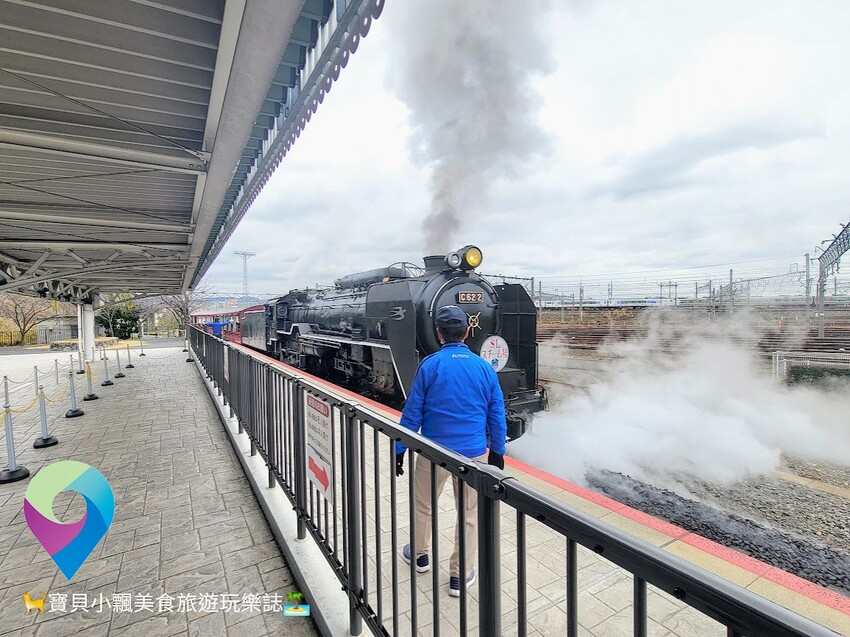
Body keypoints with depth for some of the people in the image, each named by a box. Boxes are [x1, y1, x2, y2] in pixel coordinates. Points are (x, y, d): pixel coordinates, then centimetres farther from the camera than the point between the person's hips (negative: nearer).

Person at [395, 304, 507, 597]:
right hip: (475, 453, 2)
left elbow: (412, 413, -9)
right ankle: (460, 575, 29)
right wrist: (497, 451, 14)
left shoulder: (430, 365, -11)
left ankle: (420, 555, 43)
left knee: (423, 505, 22)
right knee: (470, 513, 17)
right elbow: (497, 416, 3)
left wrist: (399, 450, 1)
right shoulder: (485, 367, -3)